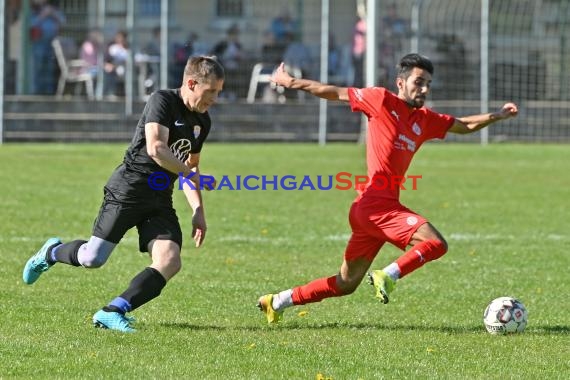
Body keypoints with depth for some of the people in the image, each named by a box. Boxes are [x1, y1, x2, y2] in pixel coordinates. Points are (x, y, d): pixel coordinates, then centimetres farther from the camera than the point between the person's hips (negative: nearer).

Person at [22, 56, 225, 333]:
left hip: (160, 201, 7)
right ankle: (51, 253, 24)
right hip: (127, 192, -7)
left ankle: (112, 313, -14)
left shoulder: (202, 121, 12)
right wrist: (193, 177, -20)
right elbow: (156, 148, -27)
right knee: (93, 259, -9)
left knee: (169, 262, -15)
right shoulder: (162, 101, -13)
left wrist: (198, 211, 16)